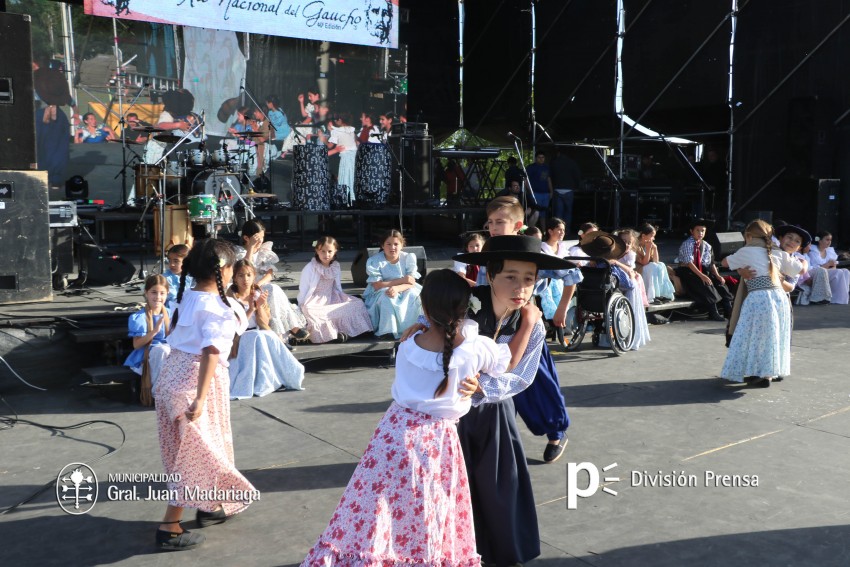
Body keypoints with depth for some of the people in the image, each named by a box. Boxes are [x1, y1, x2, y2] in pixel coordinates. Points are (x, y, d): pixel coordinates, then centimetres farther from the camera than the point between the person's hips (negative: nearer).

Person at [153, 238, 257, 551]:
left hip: (174, 372, 9)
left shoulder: (187, 297, 5)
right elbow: (211, 352, -30)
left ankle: (208, 506, 38)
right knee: (197, 450, 3)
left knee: (191, 448, 21)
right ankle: (169, 528, 9)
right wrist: (200, 398, -35)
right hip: (197, 379, -9)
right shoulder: (217, 307, -19)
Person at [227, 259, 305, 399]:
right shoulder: (231, 296, -9)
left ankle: (284, 376, -20)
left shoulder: (258, 293, 3)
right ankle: (262, 382, -31)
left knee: (270, 336, -28)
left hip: (259, 335, 4)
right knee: (258, 338, -32)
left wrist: (260, 306, -16)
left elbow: (264, 324, 0)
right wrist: (251, 309, -21)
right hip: (238, 339, -4)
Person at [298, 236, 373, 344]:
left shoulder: (335, 267, 5)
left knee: (358, 304, -12)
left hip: (331, 300, 5)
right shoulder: (309, 268, -10)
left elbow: (338, 287, 11)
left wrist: (343, 300, 0)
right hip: (314, 302, -5)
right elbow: (303, 290, -9)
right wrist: (302, 308, -12)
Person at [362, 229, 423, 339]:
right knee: (386, 297, -36)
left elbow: (411, 282, -16)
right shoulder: (374, 261, -15)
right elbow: (377, 286, -21)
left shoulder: (409, 258, -9)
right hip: (380, 294, -2)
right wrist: (401, 280, -25)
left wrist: (397, 288, -38)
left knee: (414, 295, -30)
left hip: (404, 292, 2)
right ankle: (388, 331, -23)